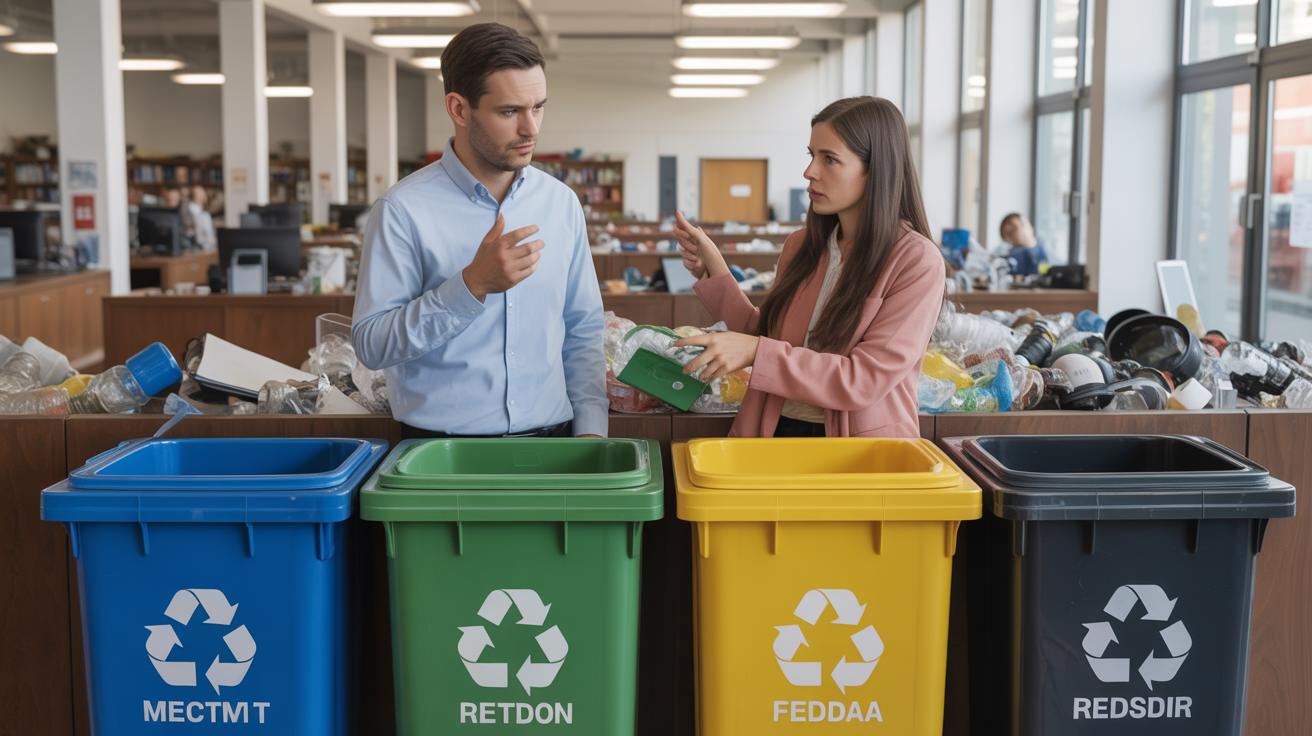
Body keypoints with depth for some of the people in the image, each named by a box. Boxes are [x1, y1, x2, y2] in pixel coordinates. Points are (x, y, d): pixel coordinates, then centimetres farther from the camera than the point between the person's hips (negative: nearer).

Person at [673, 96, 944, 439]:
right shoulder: (801, 246, 8)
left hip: (862, 459, -5)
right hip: (774, 433, 5)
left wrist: (755, 352, -20)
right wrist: (713, 271, 6)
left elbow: (865, 381, -14)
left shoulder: (916, 260, -8)